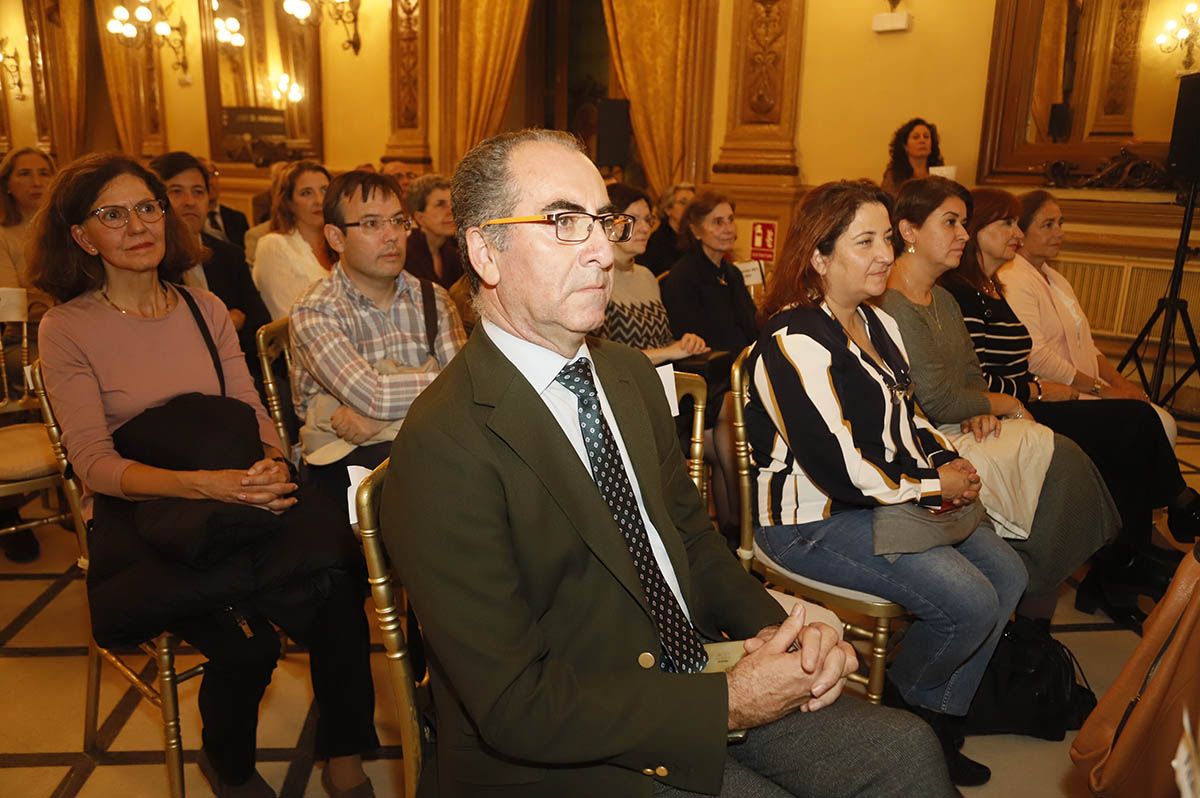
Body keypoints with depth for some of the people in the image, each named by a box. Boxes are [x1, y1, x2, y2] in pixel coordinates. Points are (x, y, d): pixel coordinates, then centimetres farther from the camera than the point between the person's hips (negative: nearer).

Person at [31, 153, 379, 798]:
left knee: (334, 566, -25)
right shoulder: (66, 329, -1)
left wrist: (272, 463, -16)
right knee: (246, 643, -27)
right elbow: (95, 464, -8)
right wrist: (202, 484, -25)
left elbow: (253, 414, 8)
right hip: (138, 513, -3)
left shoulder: (204, 308, 11)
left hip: (235, 497, 3)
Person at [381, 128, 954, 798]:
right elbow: (515, 706, -21)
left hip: (704, 674, 7)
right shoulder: (444, 446, -22)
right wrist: (727, 703, -19)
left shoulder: (632, 373, 4)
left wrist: (774, 627, -6)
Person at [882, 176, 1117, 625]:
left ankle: (1033, 621, -1)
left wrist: (980, 412, -3)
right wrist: (1006, 405, -3)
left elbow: (972, 374, 19)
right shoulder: (892, 307, -17)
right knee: (1058, 457, -15)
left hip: (956, 431, 9)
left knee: (1060, 457, -11)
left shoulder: (943, 300, 15)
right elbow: (939, 401, -18)